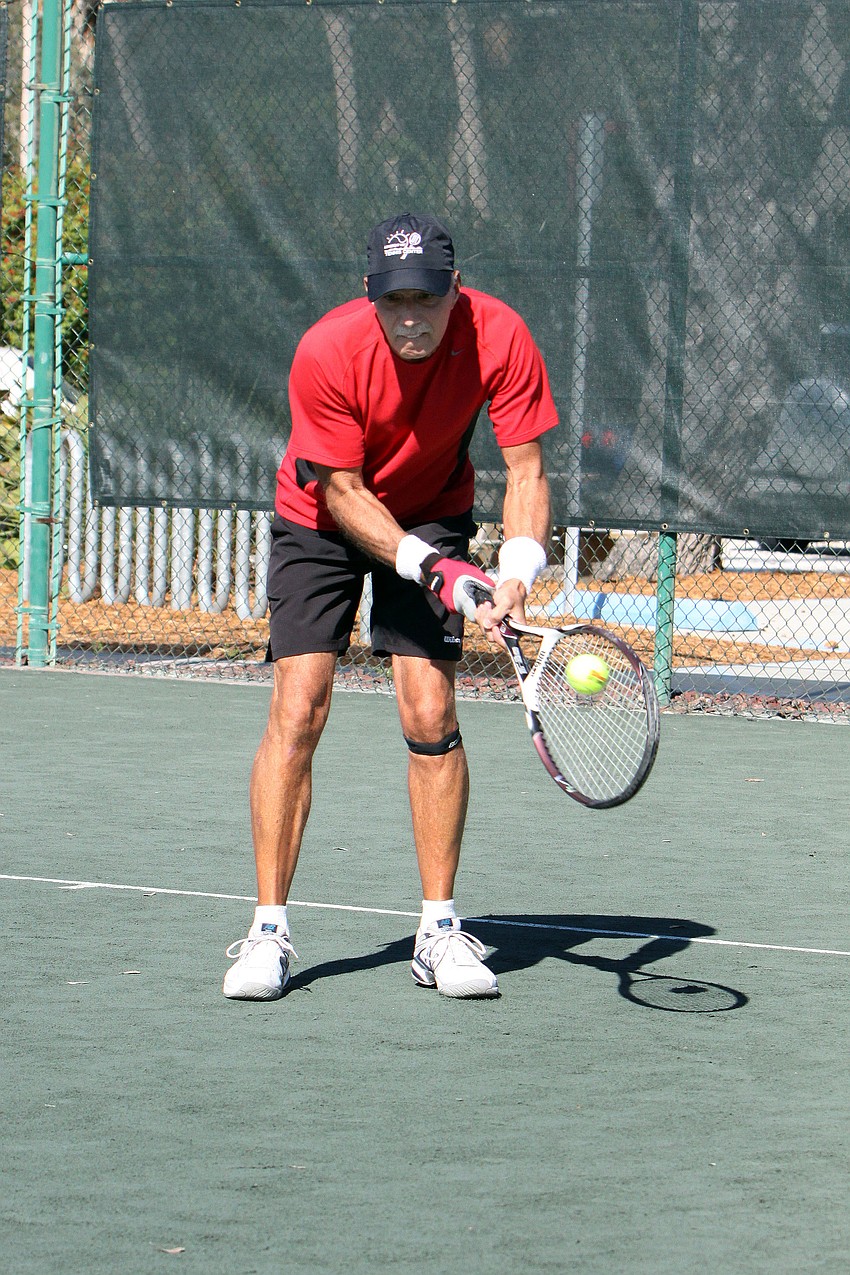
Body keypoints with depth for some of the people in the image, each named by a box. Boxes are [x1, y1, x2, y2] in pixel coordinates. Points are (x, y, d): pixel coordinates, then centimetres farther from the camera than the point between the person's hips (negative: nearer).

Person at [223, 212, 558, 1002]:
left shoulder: (498, 338, -25)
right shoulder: (327, 352, -29)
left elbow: (525, 468, -19)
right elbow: (342, 491, -21)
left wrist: (518, 568, -37)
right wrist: (427, 566, -32)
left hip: (433, 516, 1)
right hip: (323, 520, -1)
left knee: (431, 719, -9)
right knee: (297, 713, -12)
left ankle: (439, 930, 2)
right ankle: (268, 931, -6)